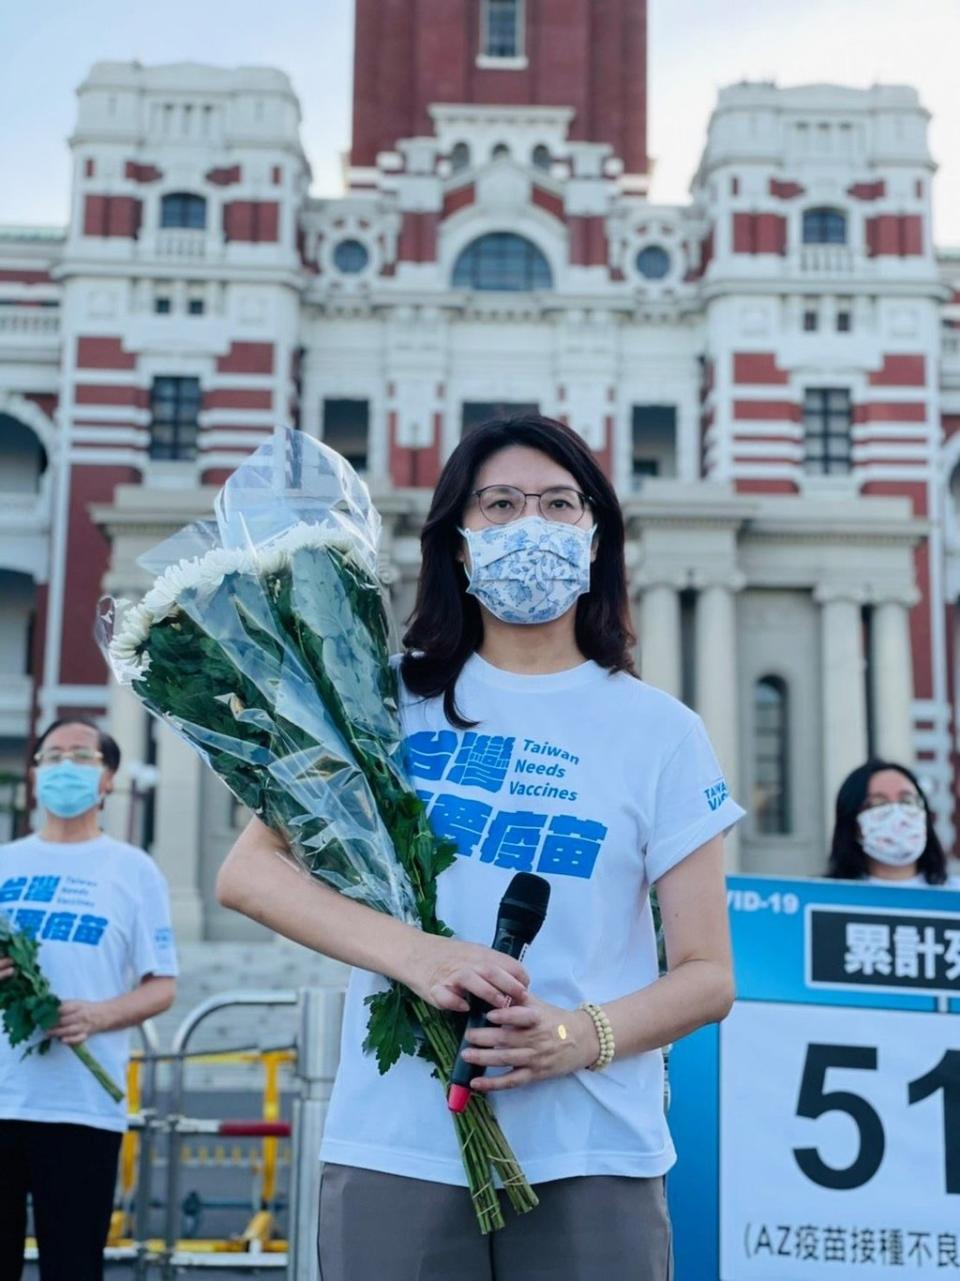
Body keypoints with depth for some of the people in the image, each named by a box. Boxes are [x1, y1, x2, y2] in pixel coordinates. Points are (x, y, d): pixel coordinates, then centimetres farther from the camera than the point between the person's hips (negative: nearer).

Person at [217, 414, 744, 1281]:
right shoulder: (393, 700, 5)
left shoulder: (660, 731, 4)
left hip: (594, 1158, 0)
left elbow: (707, 975, 3)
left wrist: (583, 1035, -17)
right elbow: (246, 872, -2)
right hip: (393, 1150, 0)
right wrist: (414, 953, -18)